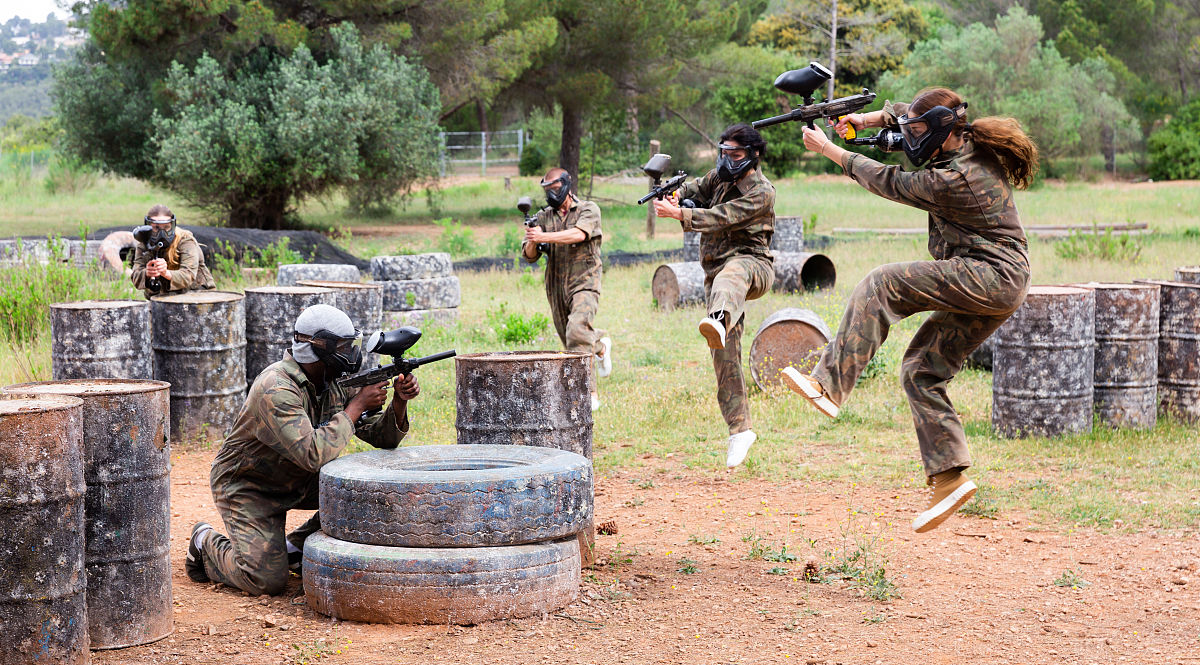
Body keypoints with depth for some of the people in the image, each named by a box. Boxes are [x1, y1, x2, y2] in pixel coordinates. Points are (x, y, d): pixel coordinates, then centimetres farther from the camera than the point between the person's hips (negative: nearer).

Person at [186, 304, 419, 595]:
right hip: (247, 489, -8)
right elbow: (313, 454, -41)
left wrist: (399, 402, -22)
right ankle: (206, 543, 12)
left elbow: (383, 438, -2)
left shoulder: (336, 385, -6)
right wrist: (356, 406, -32)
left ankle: (296, 548, 8)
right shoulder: (276, 389, -31)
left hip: (298, 482, 8)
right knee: (268, 581, -18)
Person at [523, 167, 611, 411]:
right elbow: (528, 254, 6)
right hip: (556, 289, 5)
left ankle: (588, 393, -20)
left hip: (584, 283, -5)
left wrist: (544, 237, -30)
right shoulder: (543, 217, 9)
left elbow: (579, 234, -23)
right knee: (571, 341, 14)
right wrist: (533, 243, -18)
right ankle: (601, 346, 47)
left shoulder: (588, 210, -2)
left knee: (577, 332, -27)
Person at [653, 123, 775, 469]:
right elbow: (699, 189, 28)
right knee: (724, 355, 1)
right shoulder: (721, 175, 12)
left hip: (752, 263, -8)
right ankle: (739, 427, 5)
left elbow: (721, 218, -21)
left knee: (730, 274, -45)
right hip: (716, 274, 8)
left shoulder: (761, 192, -11)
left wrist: (680, 214, -29)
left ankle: (719, 321, -80)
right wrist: (677, 195, 4)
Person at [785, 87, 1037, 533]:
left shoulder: (955, 180, -20)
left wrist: (829, 151, 0)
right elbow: (910, 115, 25)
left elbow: (889, 182, -9)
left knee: (880, 285, -17)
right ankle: (949, 479, 3)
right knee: (920, 372, 6)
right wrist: (865, 119, 11)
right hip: (997, 291, 10)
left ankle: (829, 386, -22)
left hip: (990, 277, -10)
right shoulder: (969, 143, 8)